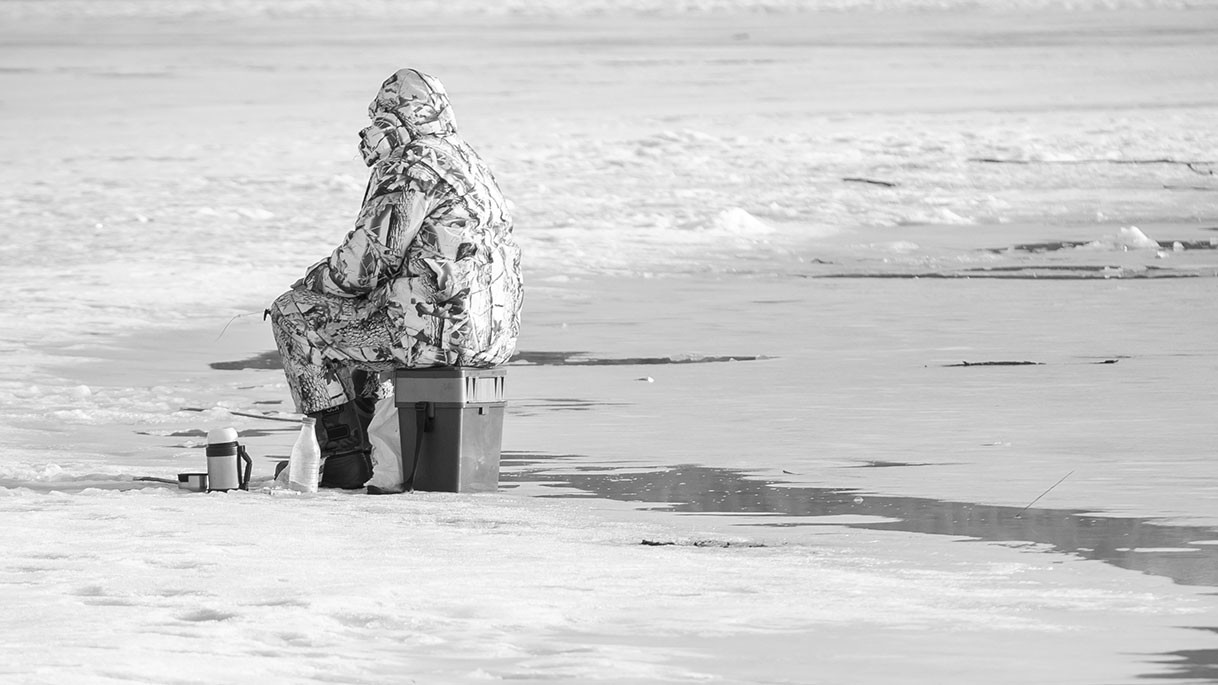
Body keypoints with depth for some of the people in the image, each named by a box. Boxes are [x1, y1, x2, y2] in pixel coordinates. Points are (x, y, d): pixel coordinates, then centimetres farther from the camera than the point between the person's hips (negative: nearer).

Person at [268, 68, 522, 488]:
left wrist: (309, 285, 7)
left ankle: (344, 456, 1)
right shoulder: (466, 159, 20)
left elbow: (363, 263, -14)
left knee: (293, 316, 2)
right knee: (345, 316, 32)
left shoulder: (412, 167, -12)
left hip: (435, 327, -10)